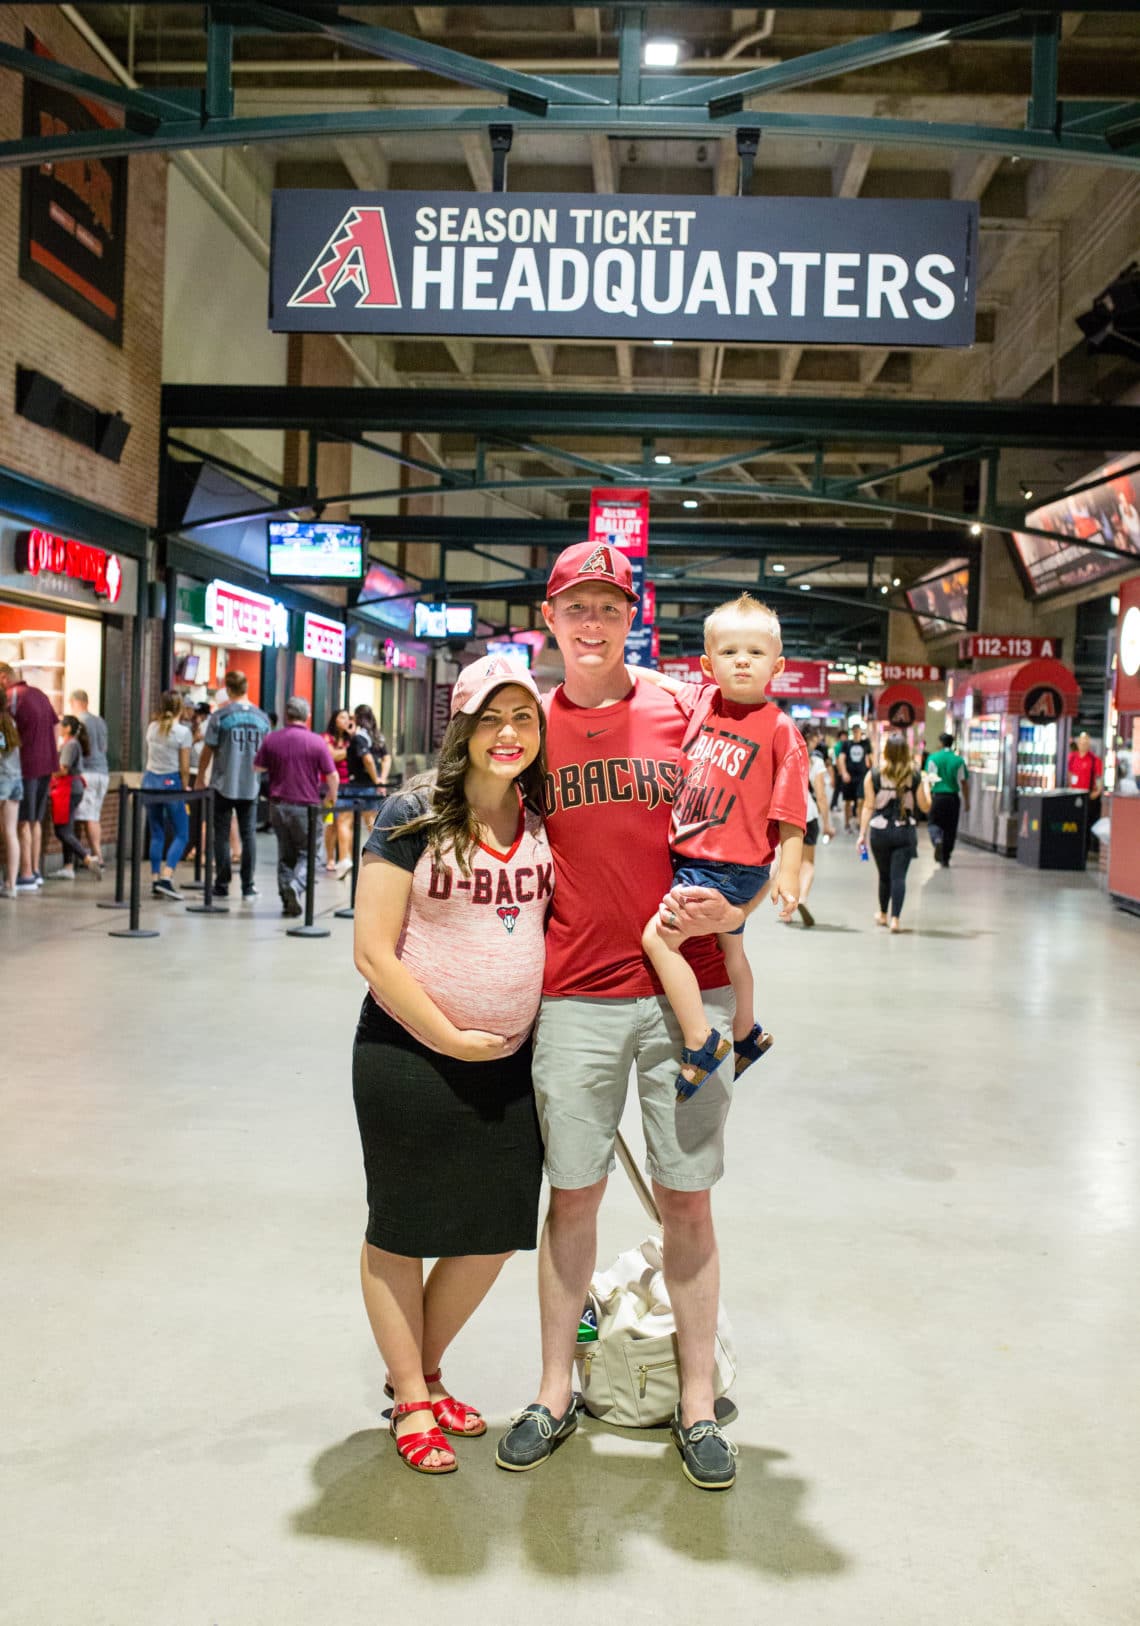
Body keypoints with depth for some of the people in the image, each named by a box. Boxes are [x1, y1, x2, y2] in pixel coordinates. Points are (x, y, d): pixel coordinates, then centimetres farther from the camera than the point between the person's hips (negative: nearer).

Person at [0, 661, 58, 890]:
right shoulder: (40, 694, 14)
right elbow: (55, 727, 18)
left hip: (27, 766, -8)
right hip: (47, 764, 8)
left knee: (23, 822, -3)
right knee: (36, 821, 15)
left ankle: (26, 876, -3)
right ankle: (36, 871, 19)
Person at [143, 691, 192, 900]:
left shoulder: (151, 727, 6)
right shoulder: (183, 732, -9)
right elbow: (184, 767, -8)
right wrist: (185, 788, 5)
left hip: (150, 780, 5)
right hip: (170, 782, -5)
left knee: (157, 834, 11)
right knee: (181, 834, 2)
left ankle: (155, 879, 8)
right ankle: (166, 877, -13)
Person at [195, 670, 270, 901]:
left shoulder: (220, 715, -7)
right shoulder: (261, 717, 4)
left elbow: (208, 750, -4)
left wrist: (200, 777, 8)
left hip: (224, 784, -3)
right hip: (250, 785, 3)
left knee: (222, 835, 5)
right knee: (249, 834, 7)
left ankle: (222, 884, 6)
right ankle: (248, 885, 6)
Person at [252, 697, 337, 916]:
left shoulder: (271, 739, 1)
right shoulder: (316, 742, -7)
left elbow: (257, 767, 9)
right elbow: (332, 775, -6)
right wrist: (332, 796, 13)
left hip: (278, 805, 3)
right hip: (306, 805, -3)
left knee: (285, 854, 15)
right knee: (308, 852, 7)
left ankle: (287, 900, 14)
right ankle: (296, 886, -18)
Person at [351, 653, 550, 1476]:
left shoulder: (546, 821, 1)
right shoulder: (414, 817, -12)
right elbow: (374, 953, -13)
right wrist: (450, 1040, -12)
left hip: (512, 1063, 5)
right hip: (411, 1055, -4)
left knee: (494, 1234, 11)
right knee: (401, 1230, 10)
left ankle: (423, 1370, 37)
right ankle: (410, 1402, 31)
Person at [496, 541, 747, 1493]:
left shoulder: (685, 714, 1)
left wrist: (731, 908, -13)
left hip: (687, 990, -1)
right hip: (574, 997, 1)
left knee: (687, 1198, 8)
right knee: (572, 1195, 10)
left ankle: (698, 1406, 24)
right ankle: (556, 1395, 27)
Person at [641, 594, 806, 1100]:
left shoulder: (779, 729, -11)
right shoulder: (703, 701, 3)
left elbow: (790, 813, -12)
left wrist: (788, 877, -14)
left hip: (733, 865, -7)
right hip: (691, 857, 7)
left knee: (659, 937, -20)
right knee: (728, 948, 25)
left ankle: (701, 1042, -7)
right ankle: (746, 1035, 47)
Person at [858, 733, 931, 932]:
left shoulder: (874, 775, -3)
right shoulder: (915, 776, -1)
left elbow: (868, 807, -4)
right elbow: (925, 807, 3)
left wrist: (862, 834, 0)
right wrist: (926, 787, 20)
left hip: (880, 831, 1)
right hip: (905, 832, -1)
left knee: (884, 875, 17)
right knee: (899, 876, -1)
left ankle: (883, 915, 33)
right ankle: (895, 919, -9)